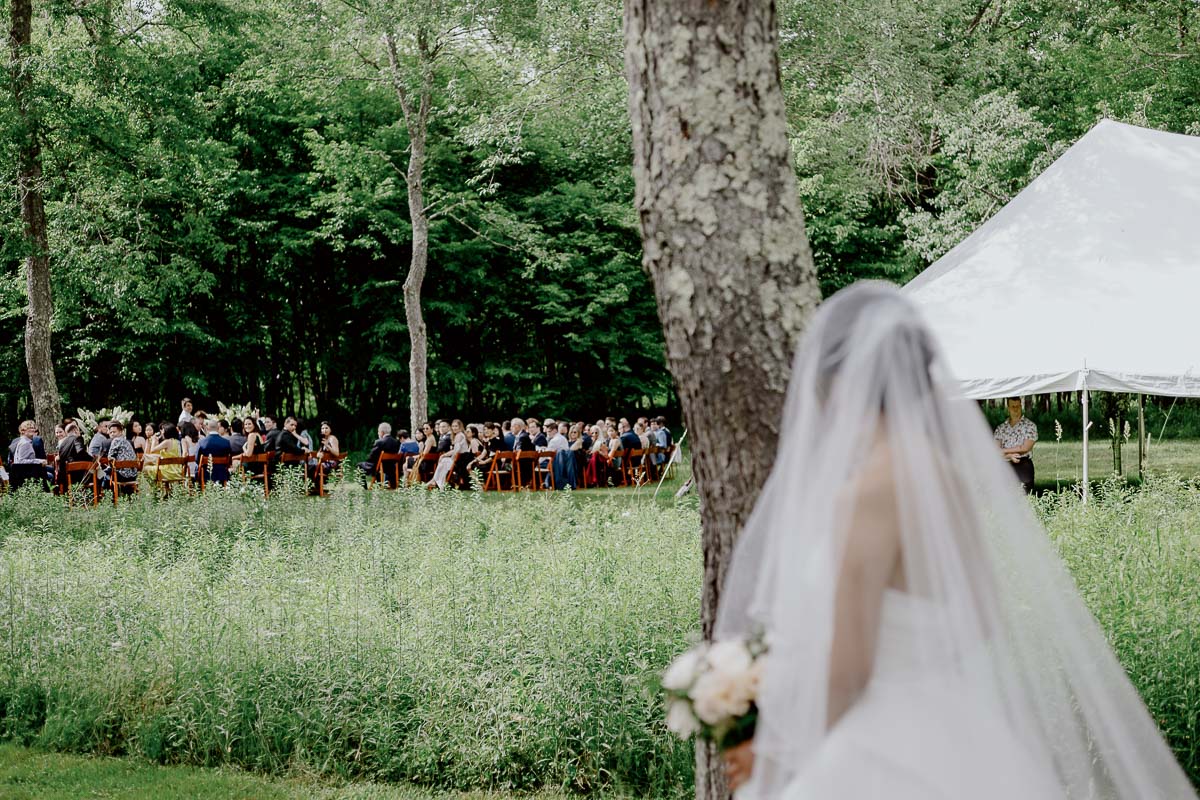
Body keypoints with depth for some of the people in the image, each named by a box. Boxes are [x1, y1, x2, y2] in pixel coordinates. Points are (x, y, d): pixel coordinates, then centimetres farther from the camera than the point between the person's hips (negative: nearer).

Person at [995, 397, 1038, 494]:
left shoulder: (1029, 425, 3)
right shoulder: (1001, 428, 13)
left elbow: (1025, 448, -7)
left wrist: (1004, 450, -3)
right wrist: (1010, 456, -14)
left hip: (1023, 466, -3)